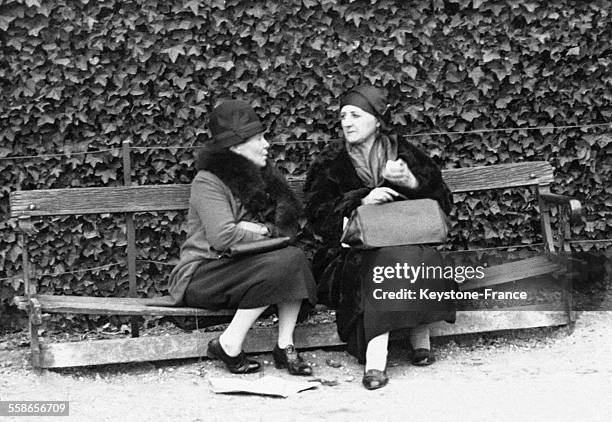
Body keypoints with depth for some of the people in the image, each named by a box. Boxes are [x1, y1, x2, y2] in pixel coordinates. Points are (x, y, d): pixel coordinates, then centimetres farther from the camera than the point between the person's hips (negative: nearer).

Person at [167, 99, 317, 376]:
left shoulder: (261, 175, 13)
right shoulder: (208, 182, -12)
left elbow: (289, 227, 7)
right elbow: (223, 237, -24)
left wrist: (260, 228, -12)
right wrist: (266, 233, -11)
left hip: (240, 267, 7)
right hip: (201, 276, -7)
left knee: (295, 257, -20)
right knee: (283, 263, -28)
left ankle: (285, 346, -19)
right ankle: (229, 345, -21)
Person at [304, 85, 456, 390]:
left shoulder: (404, 154, 12)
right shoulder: (331, 163, 9)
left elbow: (442, 201, 9)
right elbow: (318, 215, -4)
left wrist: (412, 182, -10)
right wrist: (361, 201, -18)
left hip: (408, 238, 2)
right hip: (353, 250, -2)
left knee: (425, 259, -34)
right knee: (386, 263, -36)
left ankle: (421, 336, -23)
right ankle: (375, 359, -42)